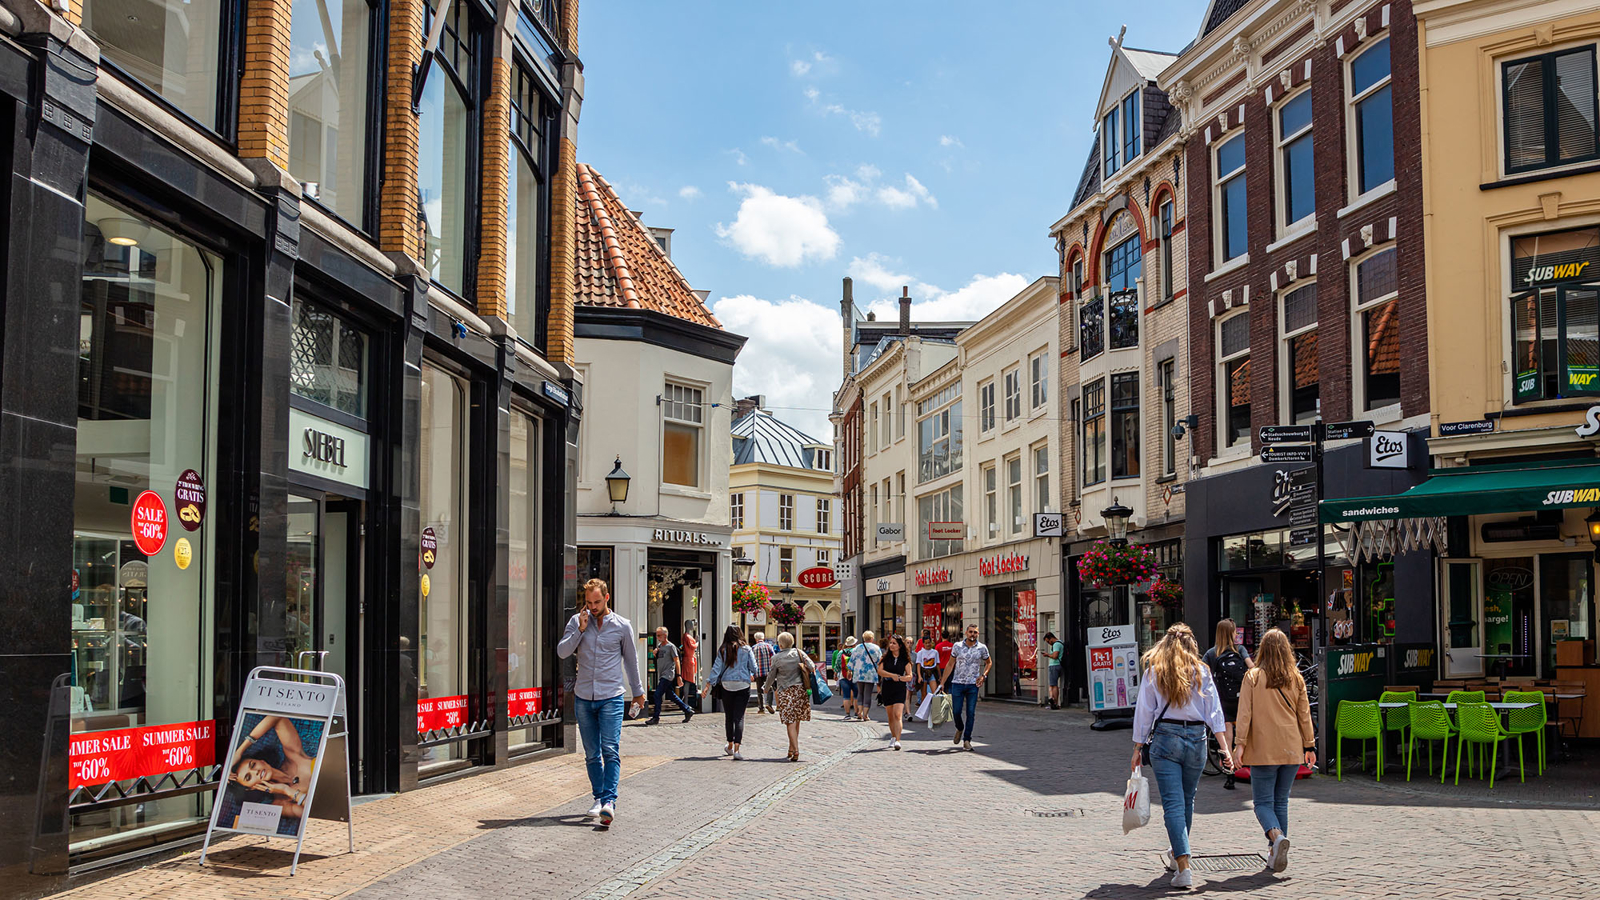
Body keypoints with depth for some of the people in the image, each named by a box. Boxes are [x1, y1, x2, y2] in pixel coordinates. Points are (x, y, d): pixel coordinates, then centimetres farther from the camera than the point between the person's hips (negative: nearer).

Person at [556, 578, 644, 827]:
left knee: (610, 750, -14)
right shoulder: (577, 621, 6)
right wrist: (580, 630, -13)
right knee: (591, 754, 8)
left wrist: (638, 691, 20)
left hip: (611, 698, -3)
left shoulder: (622, 626, 1)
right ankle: (598, 798, 19)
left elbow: (631, 660, 13)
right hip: (583, 697, 3)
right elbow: (562, 652, -3)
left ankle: (609, 801, -20)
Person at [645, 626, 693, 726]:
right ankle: (688, 711, 20)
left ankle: (656, 718, -9)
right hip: (661, 676, 8)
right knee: (671, 696, 11)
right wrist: (655, 653, 4)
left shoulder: (671, 646, -9)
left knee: (657, 695, -13)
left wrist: (679, 676, -15)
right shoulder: (659, 646, 14)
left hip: (668, 675, -8)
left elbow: (676, 661, -10)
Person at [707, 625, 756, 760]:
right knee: (739, 716, -4)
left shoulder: (723, 650, 0)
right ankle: (736, 749, -15)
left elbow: (717, 668, -3)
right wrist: (753, 676, 25)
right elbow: (753, 667, 4)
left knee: (729, 716, 15)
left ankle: (730, 746, 28)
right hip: (743, 685, -1)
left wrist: (709, 683, 0)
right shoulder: (746, 649, -1)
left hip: (726, 685, 1)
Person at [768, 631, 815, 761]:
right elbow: (811, 666, 0)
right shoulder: (799, 653, 5)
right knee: (796, 721, 14)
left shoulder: (776, 658, -3)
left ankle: (796, 751, -15)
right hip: (800, 689, 4)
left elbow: (772, 676, 6)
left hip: (785, 691, -4)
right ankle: (791, 749, 22)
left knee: (790, 722, -5)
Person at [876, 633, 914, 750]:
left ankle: (897, 740, -22)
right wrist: (893, 675, -15)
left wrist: (899, 678, -16)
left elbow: (910, 676, 2)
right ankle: (893, 738, 24)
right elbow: (880, 671, -4)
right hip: (887, 688, 3)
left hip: (900, 689, -3)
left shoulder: (905, 659, 2)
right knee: (890, 716, 9)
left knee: (898, 715, -16)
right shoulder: (885, 657, 7)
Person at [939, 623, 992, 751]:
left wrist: (983, 675, 1)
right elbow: (950, 665, 8)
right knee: (956, 711, -1)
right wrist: (942, 682, 5)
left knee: (971, 713, -2)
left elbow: (989, 662, 19)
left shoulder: (982, 648, 3)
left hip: (973, 684, 0)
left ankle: (967, 739, 6)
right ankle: (959, 729, 30)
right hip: (957, 683, 0)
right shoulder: (957, 646, 2)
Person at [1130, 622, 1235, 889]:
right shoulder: (1201, 672, 5)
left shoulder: (1153, 672, 1)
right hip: (1197, 738, 2)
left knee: (1173, 803, -4)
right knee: (1187, 800, 19)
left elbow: (1144, 712, 1)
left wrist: (1138, 748, 7)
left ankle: (1183, 867, -15)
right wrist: (1225, 748, 1)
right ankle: (1176, 855, 36)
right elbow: (1214, 712, 1)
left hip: (1166, 737, -2)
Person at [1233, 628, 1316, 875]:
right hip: (1291, 750, 3)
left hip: (1263, 750, -3)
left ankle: (1277, 836, -25)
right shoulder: (1296, 679, 4)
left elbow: (1244, 713, -8)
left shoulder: (1252, 677, -4)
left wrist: (1239, 743, -7)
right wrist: (1309, 746, 15)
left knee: (1263, 802, 2)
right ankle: (1276, 854, 13)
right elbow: (1304, 714, 8)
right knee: (1281, 802, 13)